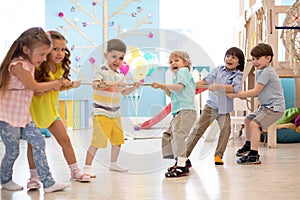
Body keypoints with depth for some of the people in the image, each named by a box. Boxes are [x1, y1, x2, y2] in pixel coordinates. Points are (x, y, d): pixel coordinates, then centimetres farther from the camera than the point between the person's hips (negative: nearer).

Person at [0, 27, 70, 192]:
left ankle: (48, 182, 4)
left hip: (23, 115, 9)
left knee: (39, 143, 1)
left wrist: (51, 87, -7)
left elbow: (34, 89, 6)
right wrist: (55, 83, -4)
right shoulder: (17, 65, -21)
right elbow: (35, 87, -17)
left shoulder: (29, 64, 9)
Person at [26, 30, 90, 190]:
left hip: (51, 110, 6)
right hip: (34, 110, -5)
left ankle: (75, 171, 18)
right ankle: (33, 177, 14)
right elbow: (37, 91, -26)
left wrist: (68, 86, -3)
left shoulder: (60, 68, 1)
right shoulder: (37, 67, -21)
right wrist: (56, 83, -30)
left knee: (65, 140, 5)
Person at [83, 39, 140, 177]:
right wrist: (114, 84, -34)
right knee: (98, 140, -11)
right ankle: (87, 167, -2)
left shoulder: (120, 75, 12)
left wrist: (134, 88, 3)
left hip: (115, 114, 7)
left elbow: (124, 92, 21)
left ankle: (113, 164, 31)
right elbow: (96, 85, -28)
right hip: (101, 113, -7)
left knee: (118, 139, 14)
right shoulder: (101, 71, -10)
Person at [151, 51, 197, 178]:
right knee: (168, 135, 15)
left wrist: (163, 85, -17)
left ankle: (182, 167, -26)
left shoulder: (183, 71, -2)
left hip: (186, 111, -11)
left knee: (177, 135, -22)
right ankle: (179, 162, 22)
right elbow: (172, 94, 29)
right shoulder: (178, 75, 27)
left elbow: (179, 87, -19)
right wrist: (163, 88, 15)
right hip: (179, 112, 11)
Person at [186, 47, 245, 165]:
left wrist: (218, 86, -31)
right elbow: (206, 81, -1)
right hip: (211, 105, 1)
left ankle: (218, 155, -4)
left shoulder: (238, 75, -3)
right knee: (199, 128, -3)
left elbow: (234, 88, -20)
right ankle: (184, 153, 2)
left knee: (226, 128, -19)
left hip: (225, 108, -1)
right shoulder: (218, 70, 4)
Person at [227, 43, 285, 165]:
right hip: (266, 106, 11)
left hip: (275, 107, -11)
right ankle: (248, 145, 41)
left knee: (254, 124, -24)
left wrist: (235, 95, -19)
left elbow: (255, 91, -22)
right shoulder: (260, 72, 12)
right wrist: (244, 95, -5)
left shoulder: (267, 72, -19)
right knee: (248, 120, 22)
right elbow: (258, 92, 12)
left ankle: (254, 156, -24)